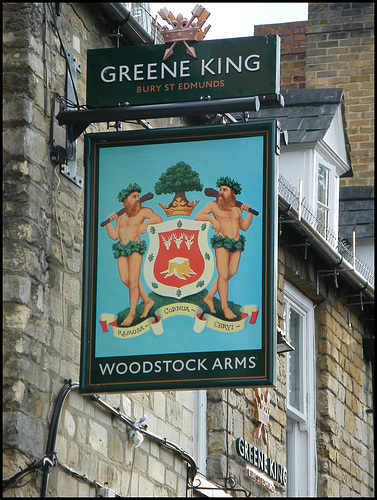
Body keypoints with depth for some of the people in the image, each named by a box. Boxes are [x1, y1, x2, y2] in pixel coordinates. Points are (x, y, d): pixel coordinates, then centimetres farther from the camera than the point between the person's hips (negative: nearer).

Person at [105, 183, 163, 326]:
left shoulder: (143, 211, 5)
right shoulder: (121, 216, 18)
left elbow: (159, 218, -5)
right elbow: (114, 235, 14)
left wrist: (146, 222, -18)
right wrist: (108, 222, 2)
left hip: (135, 247, -5)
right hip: (121, 249, 5)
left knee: (133, 280, -11)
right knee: (125, 279, -2)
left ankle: (131, 313, -5)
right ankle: (147, 300, 18)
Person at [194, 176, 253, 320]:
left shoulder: (236, 208, 16)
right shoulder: (214, 205, 5)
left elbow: (244, 226, 18)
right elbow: (197, 216, 6)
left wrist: (250, 212, 8)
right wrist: (211, 219, -9)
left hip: (236, 243, 5)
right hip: (222, 242, -5)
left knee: (231, 272, 3)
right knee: (223, 275, -10)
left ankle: (209, 297, 16)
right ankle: (225, 307, -2)